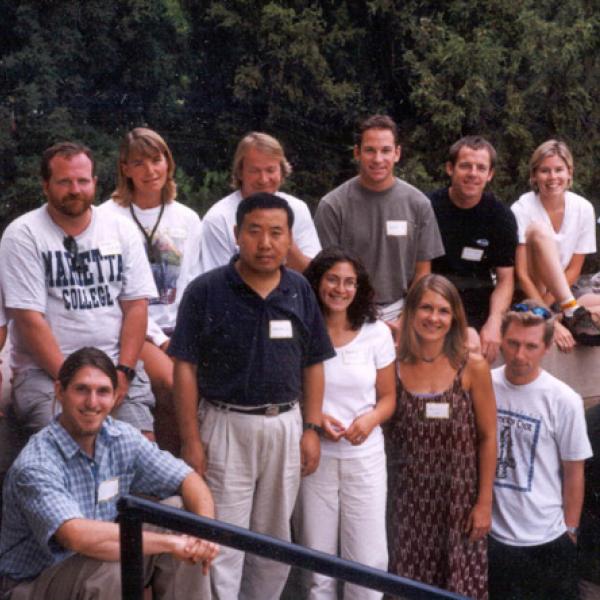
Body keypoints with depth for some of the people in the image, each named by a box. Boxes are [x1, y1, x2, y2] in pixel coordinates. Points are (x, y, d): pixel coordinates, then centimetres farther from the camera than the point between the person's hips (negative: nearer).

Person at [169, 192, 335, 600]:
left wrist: (312, 428, 3)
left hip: (285, 425, 4)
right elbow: (186, 368, -8)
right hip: (226, 425, -4)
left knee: (276, 538, 16)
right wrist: (191, 440, -11)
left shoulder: (300, 291, 4)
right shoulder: (206, 291, -9)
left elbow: (313, 364, 9)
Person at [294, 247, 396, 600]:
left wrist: (371, 419, -13)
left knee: (370, 559, 1)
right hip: (315, 455, -1)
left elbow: (388, 397, 8)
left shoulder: (377, 333, 1)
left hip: (365, 456, 1)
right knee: (317, 557, 6)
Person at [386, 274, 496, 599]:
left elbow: (487, 438, -1)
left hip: (459, 498, -1)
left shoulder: (472, 367, -5)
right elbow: (380, 431, 8)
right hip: (407, 499, 1)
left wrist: (484, 503, -3)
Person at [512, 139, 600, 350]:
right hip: (527, 297, -2)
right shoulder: (522, 210, -12)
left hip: (561, 296, 2)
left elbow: (574, 270, 0)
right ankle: (574, 314, -32)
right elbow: (522, 274, -17)